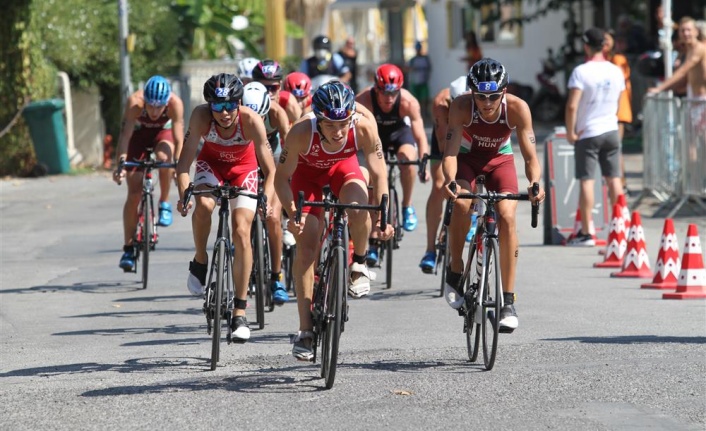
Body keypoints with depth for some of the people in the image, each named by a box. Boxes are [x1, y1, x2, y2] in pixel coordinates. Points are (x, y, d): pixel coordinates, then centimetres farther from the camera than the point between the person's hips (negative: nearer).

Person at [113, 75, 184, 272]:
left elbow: (179, 139, -35)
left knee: (164, 156, -36)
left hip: (163, 132, 0)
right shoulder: (135, 102, -35)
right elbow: (125, 134, -39)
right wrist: (120, 164, -51)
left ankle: (164, 204, -12)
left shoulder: (175, 103, -34)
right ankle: (128, 249, -1)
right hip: (139, 133, 0)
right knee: (134, 194, -8)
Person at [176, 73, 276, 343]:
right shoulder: (200, 116, -31)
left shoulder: (251, 120, -33)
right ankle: (200, 261, -3)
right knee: (203, 204, -32)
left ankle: (239, 313, -5)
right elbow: (185, 162, -31)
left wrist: (266, 199, -50)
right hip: (211, 162, 1)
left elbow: (270, 170, -32)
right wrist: (184, 194, -48)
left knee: (242, 232, -13)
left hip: (244, 167, -1)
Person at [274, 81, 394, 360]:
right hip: (308, 171, 0)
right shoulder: (301, 132, -37)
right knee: (306, 244, -11)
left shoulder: (364, 129, -35)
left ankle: (358, 264, -1)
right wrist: (292, 213, -38)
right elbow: (281, 176, -25)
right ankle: (305, 330, -5)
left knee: (358, 209, -32)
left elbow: (378, 173, -26)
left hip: (344, 166, 0)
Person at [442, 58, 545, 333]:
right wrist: (449, 181, -55)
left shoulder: (517, 108, -29)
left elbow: (530, 157, -27)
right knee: (461, 204, -31)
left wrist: (534, 183, -48)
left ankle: (508, 301, -15)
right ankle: (455, 271, -9)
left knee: (507, 216, -22)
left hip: (500, 160, 1)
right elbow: (450, 153, -35)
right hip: (467, 158, -1)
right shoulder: (461, 106, -31)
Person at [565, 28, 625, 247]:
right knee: (614, 179, 10)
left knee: (586, 181, -3)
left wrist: (571, 132, -10)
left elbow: (572, 106, -20)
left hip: (587, 133, -5)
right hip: (611, 131, 5)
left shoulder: (581, 72, -14)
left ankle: (586, 233, -4)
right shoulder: (616, 72, 4)